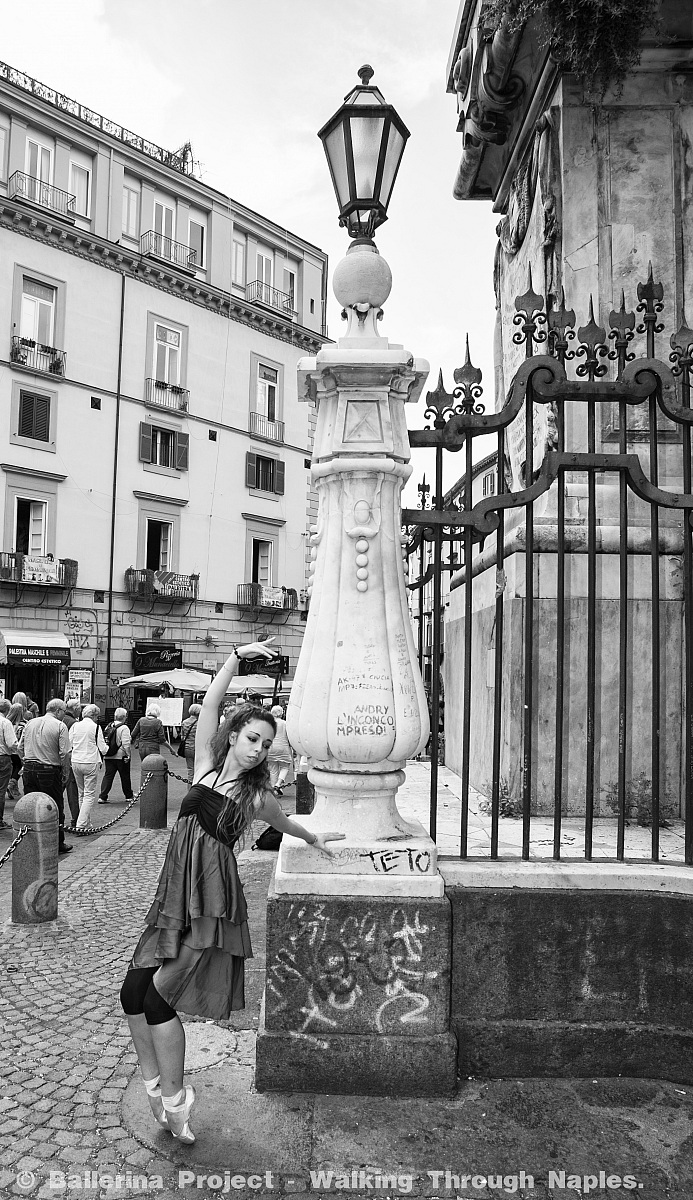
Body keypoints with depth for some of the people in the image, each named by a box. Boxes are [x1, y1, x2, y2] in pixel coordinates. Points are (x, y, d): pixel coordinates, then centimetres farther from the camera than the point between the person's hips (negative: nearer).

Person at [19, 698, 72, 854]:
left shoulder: (30, 723, 9)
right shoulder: (60, 726, -8)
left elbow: (20, 747, 12)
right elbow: (65, 753, -13)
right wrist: (64, 773, -2)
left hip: (29, 769, 5)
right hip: (50, 770, -5)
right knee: (55, 809, 6)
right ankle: (58, 844, 14)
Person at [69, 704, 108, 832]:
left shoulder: (75, 726, 3)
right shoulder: (96, 727, -9)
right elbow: (103, 749, -7)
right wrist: (107, 747, 15)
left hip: (76, 762, 5)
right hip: (90, 763, -5)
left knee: (81, 794, 17)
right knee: (89, 794, 0)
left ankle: (86, 823, 24)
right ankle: (81, 824, -10)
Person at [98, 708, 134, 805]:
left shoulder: (109, 727, 8)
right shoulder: (124, 728, -13)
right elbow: (126, 743, -20)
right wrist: (128, 754, -15)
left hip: (108, 757, 5)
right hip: (121, 757, -5)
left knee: (107, 776, 5)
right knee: (125, 776, 9)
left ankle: (102, 796, -3)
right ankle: (129, 796, 23)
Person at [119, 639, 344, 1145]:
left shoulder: (258, 795, -1)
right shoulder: (207, 764, 4)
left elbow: (286, 823, 21)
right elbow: (210, 704, -4)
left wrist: (315, 840, 37)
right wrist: (237, 656, -10)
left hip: (212, 903, -4)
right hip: (173, 898, 4)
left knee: (157, 999, -7)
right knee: (133, 993, 0)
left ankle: (174, 1103, 11)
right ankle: (158, 1088, 20)